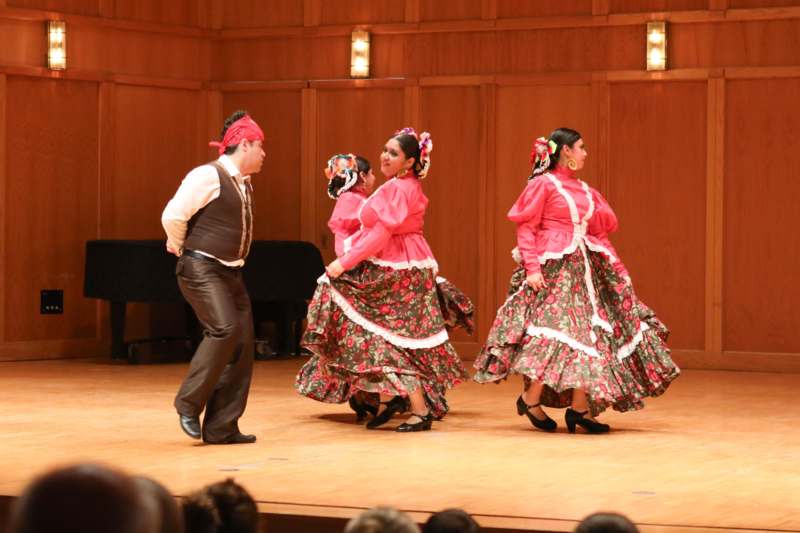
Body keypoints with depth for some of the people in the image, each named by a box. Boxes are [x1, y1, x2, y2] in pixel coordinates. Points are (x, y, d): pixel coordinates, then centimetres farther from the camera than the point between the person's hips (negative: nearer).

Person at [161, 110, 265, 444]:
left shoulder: (244, 184, 14)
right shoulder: (208, 176, -14)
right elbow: (172, 216, -16)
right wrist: (181, 248, 0)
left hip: (230, 272, 9)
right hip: (201, 269, -9)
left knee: (242, 343, 1)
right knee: (224, 329, -25)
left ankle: (221, 427, 5)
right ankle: (189, 404, -10)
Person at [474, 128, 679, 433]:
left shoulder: (583, 189, 18)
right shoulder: (543, 184, -2)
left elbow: (609, 222, 18)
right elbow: (526, 227, -8)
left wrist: (591, 214, -1)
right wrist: (532, 267, -17)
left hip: (586, 268, 8)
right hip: (554, 268, -8)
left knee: (589, 334, 2)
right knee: (554, 331, -17)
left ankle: (579, 408, 4)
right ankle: (531, 399, -5)